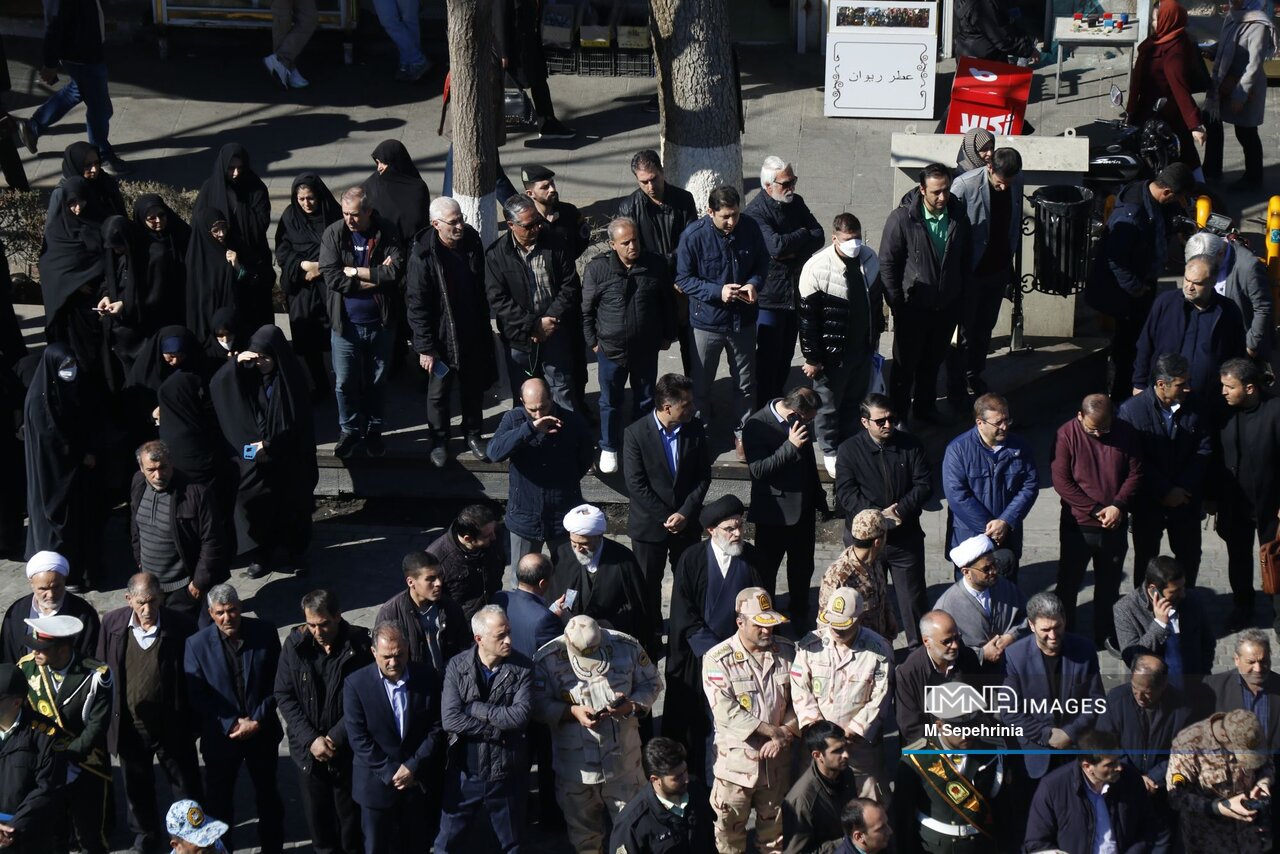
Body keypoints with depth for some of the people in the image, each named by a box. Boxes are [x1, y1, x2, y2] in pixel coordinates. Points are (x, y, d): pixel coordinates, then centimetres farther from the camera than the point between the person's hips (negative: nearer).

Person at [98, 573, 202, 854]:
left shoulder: (181, 625, -16)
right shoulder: (113, 623, -9)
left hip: (172, 726, -3)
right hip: (130, 726, 3)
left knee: (186, 787, 13)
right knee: (137, 788, 22)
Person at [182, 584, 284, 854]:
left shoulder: (265, 633, -10)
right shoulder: (197, 644, -13)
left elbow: (277, 683, -5)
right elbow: (196, 696, -11)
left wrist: (257, 720, -13)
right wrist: (231, 725, -16)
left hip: (262, 731, 1)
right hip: (220, 737, -1)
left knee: (267, 794, 18)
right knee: (218, 799, 12)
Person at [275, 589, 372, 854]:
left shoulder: (359, 646, -14)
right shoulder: (295, 644, -9)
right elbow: (284, 695, -5)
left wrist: (335, 738, -16)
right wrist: (311, 739, -13)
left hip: (347, 750, -2)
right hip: (308, 750, 2)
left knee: (350, 816, 10)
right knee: (318, 815, 13)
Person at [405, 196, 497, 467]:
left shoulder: (472, 241, -7)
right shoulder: (423, 256, -22)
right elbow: (417, 305, -18)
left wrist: (485, 328, 12)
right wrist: (425, 347, -17)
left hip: (474, 334, 4)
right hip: (441, 339, -4)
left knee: (474, 388, 19)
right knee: (438, 392, 13)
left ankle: (473, 433, 40)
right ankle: (439, 441, 32)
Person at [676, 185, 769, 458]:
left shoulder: (750, 228, -12)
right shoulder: (693, 236, -21)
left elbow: (762, 262, 3)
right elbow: (683, 279, -13)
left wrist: (754, 283, -18)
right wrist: (718, 291, -25)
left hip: (743, 319, 2)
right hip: (707, 320, -2)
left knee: (745, 383, 16)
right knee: (701, 383, 13)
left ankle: (742, 433, 35)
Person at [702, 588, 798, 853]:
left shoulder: (787, 651, -1)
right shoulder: (718, 660, -13)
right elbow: (727, 713, -20)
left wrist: (785, 734, -14)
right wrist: (774, 730, -20)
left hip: (777, 756, 3)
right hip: (736, 758, -3)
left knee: (775, 825, 16)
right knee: (730, 826, 7)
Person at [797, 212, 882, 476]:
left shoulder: (870, 259, -6)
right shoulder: (816, 268, -23)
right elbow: (807, 316, -17)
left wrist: (876, 334, 19)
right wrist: (811, 357, -13)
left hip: (863, 348, 5)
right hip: (831, 353, -5)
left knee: (854, 400, 20)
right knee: (828, 405, 12)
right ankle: (830, 451, 32)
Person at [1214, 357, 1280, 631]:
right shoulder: (1224, 412, -9)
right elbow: (1215, 456, 1)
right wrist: (1213, 496, 3)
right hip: (1233, 503, 3)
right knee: (1238, 557, 18)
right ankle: (1242, 607, 37)